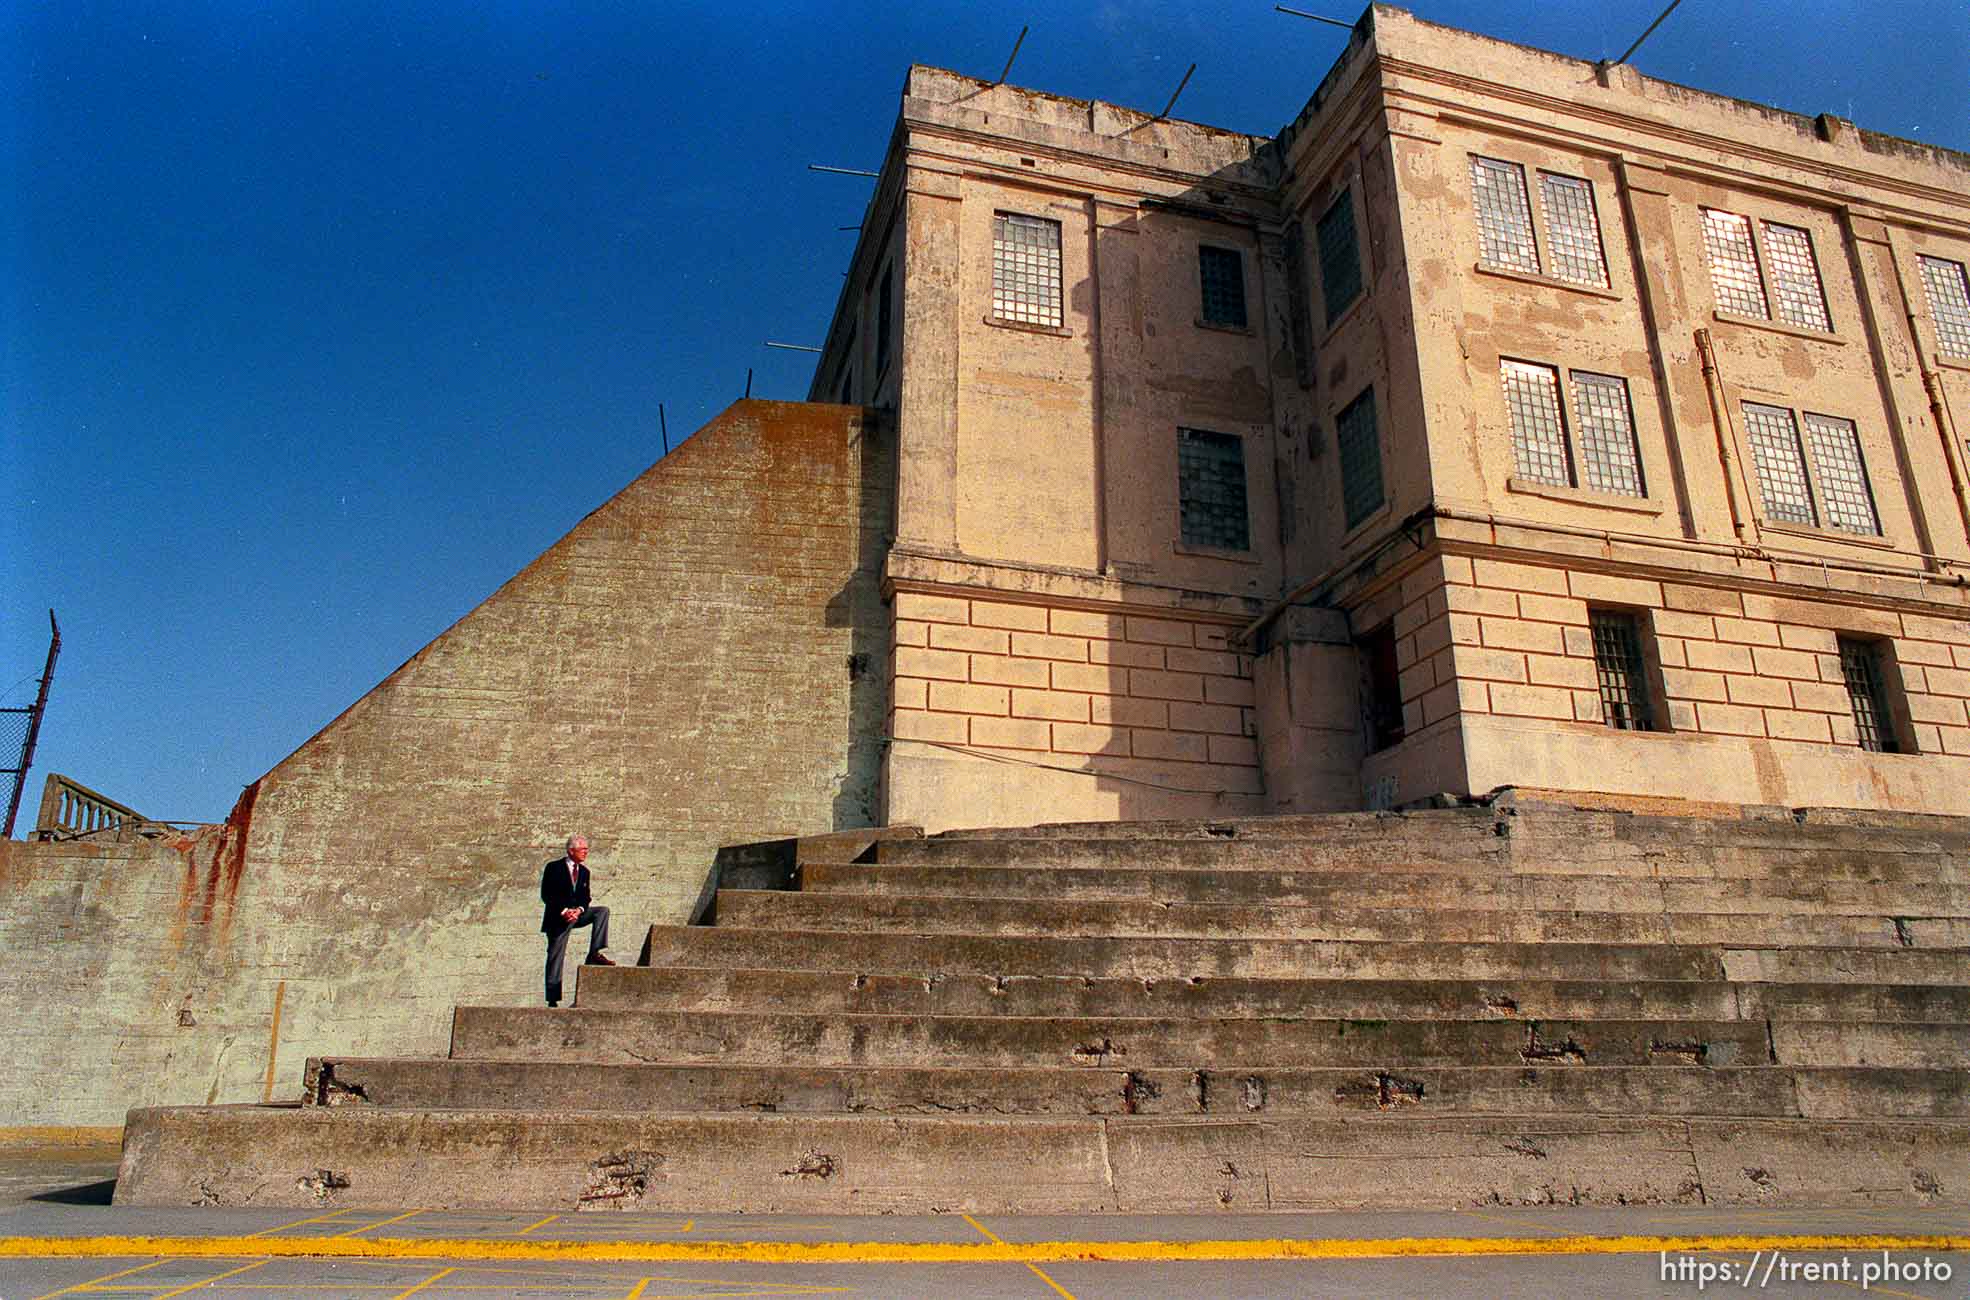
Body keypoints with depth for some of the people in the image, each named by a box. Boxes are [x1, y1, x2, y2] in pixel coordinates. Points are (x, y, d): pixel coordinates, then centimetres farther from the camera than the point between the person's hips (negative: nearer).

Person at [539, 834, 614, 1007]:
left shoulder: (584, 871, 10)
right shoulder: (553, 868, -6)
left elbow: (585, 897, 8)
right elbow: (546, 895, -12)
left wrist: (579, 909, -14)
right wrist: (564, 911, -21)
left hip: (576, 914, 5)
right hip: (557, 917, -5)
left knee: (603, 911, -16)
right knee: (555, 958, -5)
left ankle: (595, 954, -21)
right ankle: (552, 1000, 1)